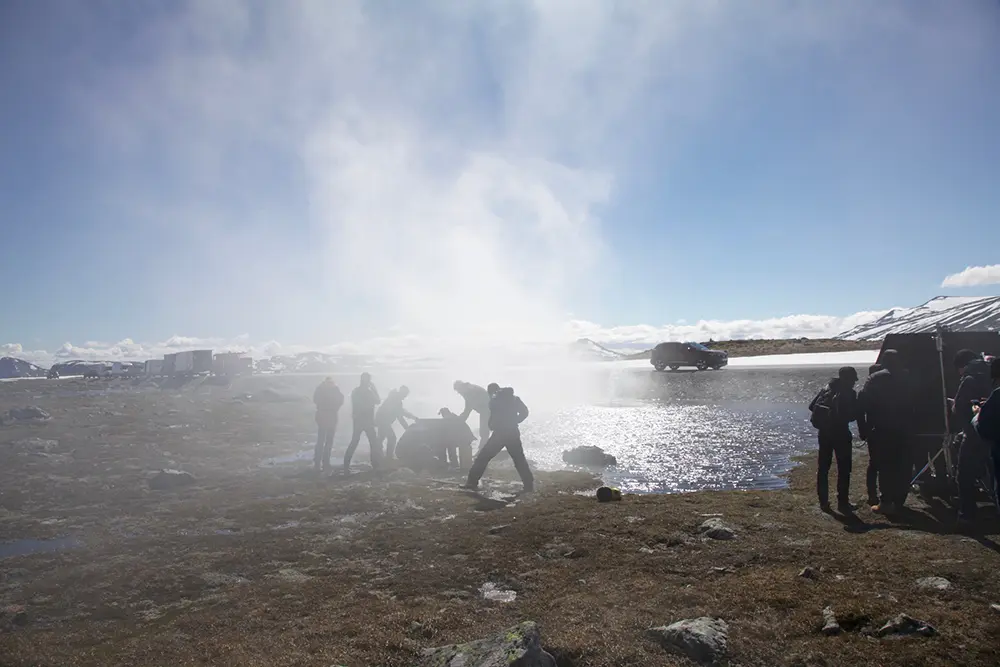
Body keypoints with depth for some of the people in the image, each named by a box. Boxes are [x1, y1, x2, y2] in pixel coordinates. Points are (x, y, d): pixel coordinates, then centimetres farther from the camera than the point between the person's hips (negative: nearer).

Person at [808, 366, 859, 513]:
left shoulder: (826, 389, 6)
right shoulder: (849, 393, -11)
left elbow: (812, 406, 8)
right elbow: (852, 415, -13)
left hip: (824, 432, 6)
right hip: (840, 433, -6)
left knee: (823, 468, 11)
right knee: (844, 469, 2)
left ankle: (823, 502, 14)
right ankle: (843, 503, 2)